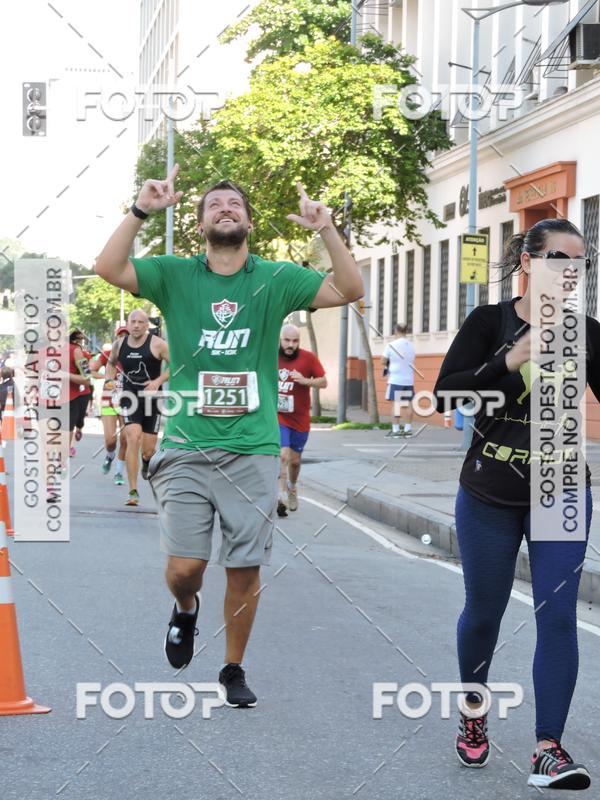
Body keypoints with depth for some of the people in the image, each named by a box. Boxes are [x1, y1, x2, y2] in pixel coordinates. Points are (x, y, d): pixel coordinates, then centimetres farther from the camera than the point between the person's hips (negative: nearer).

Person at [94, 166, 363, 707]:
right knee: (184, 567, -6)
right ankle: (186, 610, 31)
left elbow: (349, 290, -5)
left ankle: (234, 669, 24)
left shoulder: (275, 279, 5)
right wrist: (142, 210, -19)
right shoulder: (175, 276, 4)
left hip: (252, 451, 1)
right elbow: (109, 268, -11)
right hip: (187, 447, -1)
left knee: (245, 570, 5)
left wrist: (327, 231, -18)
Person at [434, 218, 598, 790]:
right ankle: (473, 710, 38)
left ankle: (548, 748, -6)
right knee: (483, 612, 12)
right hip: (489, 497, -1)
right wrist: (508, 362, -26)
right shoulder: (490, 324, -7)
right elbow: (445, 394, -15)